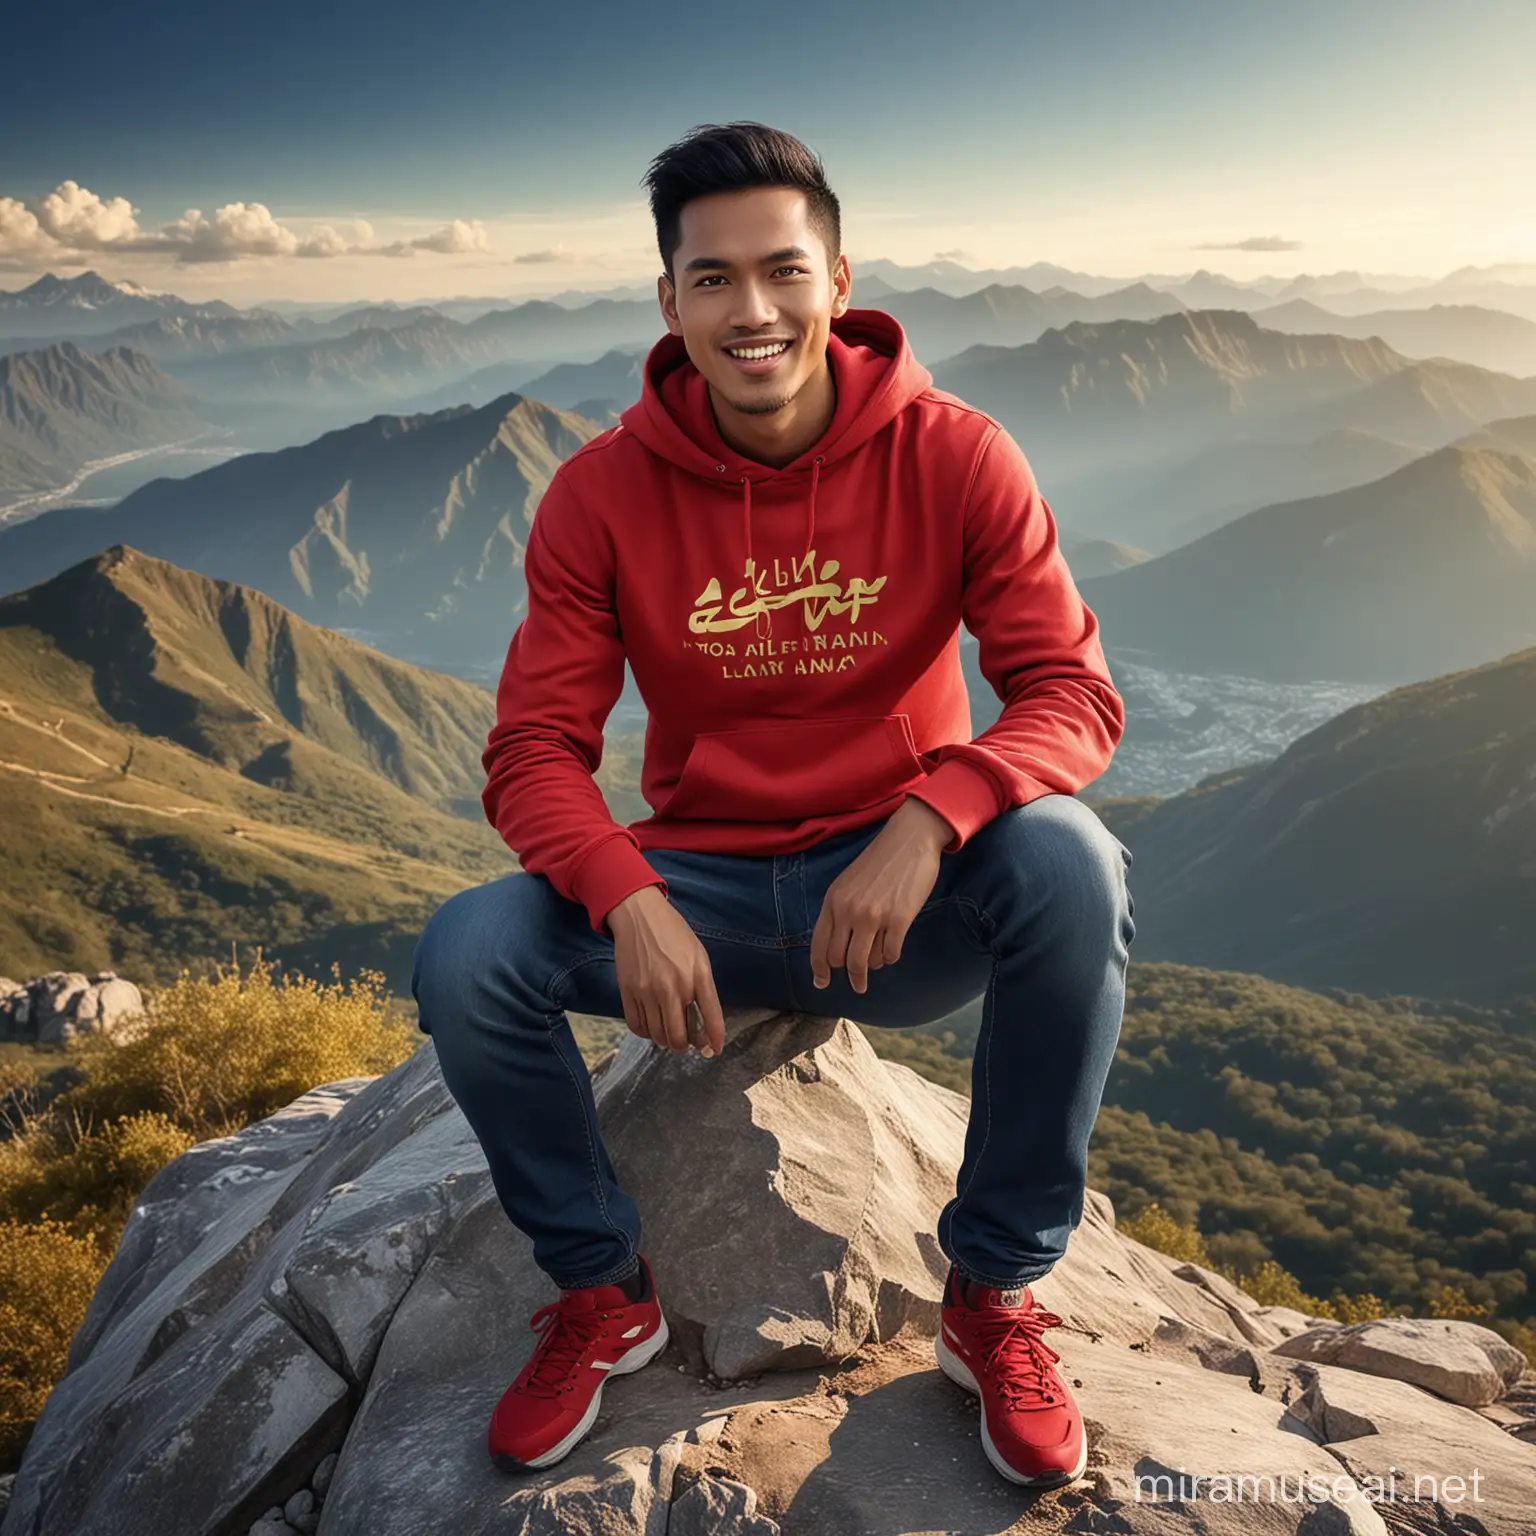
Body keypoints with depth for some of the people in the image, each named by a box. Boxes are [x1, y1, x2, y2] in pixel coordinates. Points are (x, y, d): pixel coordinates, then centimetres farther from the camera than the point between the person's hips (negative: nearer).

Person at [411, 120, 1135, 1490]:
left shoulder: (953, 457, -10)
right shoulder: (603, 492, -7)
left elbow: (1074, 692, -14)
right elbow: (535, 751, -9)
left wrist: (932, 818, -34)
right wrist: (628, 899, -29)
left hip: (908, 899, -1)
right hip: (698, 892, 1)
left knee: (1069, 866, -33)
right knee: (463, 957, -23)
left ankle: (996, 1296, -8)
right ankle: (603, 1293, 6)